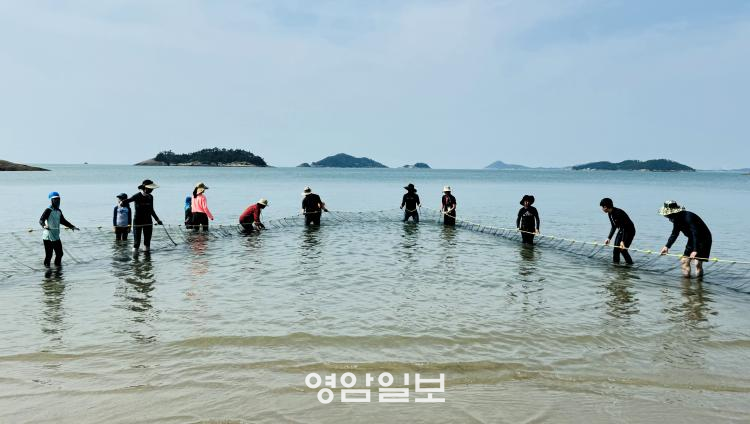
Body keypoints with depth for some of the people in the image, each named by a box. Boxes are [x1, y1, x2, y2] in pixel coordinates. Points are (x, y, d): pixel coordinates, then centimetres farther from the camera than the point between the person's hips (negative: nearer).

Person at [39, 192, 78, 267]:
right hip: (48, 237, -7)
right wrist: (44, 225, -41)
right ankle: (47, 266, 13)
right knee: (48, 255, -3)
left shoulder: (59, 211, 12)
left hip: (56, 237, 7)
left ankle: (58, 264, 32)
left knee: (59, 253, 13)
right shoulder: (48, 210, -11)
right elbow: (41, 220, -21)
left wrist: (71, 226, 23)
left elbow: (62, 220, 26)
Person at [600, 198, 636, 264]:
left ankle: (630, 264, -1)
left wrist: (622, 241, -34)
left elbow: (624, 227, -29)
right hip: (621, 231, 9)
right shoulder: (610, 214, -1)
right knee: (615, 249, 5)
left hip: (629, 231, -9)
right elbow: (614, 227, 9)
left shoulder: (618, 213, -28)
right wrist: (609, 238, 3)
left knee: (623, 249, -15)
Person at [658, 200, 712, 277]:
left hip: (703, 239, -8)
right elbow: (674, 234, 8)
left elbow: (695, 234, -36)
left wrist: (695, 250, -41)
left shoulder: (688, 217, -31)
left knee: (698, 262, -14)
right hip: (692, 239, 8)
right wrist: (667, 246, -1)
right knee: (684, 260, 2)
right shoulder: (677, 219, -3)